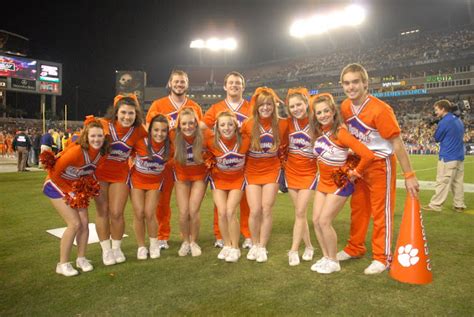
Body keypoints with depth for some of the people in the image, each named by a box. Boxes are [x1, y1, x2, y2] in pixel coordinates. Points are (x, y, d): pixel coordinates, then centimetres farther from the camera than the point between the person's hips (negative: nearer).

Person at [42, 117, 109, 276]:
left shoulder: (102, 153, -14)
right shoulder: (77, 151, -34)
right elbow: (54, 172, -24)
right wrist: (68, 191, -18)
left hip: (76, 186, 6)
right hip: (57, 185, -6)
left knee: (84, 223, -1)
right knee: (74, 224, -12)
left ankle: (81, 258, 18)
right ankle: (63, 264, 3)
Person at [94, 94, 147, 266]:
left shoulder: (139, 130, -13)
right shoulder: (103, 124, -18)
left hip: (120, 175, 1)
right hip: (99, 173, -1)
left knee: (117, 213, 0)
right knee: (102, 212, 4)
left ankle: (116, 248, 23)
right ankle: (106, 250, 21)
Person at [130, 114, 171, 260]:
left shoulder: (169, 146, -20)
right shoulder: (140, 142, -26)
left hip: (155, 181, 1)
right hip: (137, 179, 0)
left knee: (149, 214, -5)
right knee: (139, 213, -1)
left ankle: (154, 245, 20)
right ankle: (141, 247, 18)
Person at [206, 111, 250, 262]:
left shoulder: (244, 140, -24)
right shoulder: (211, 141, -23)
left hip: (237, 179, -1)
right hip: (218, 179, 1)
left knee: (230, 212, -11)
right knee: (222, 213, -5)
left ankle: (235, 248, 6)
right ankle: (227, 245, 16)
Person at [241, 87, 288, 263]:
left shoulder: (281, 125, -7)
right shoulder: (248, 125, -12)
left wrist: (280, 162, 2)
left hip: (272, 171, 1)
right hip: (252, 172, 0)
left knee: (266, 210, -1)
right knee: (255, 211, -4)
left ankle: (262, 247, 16)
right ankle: (254, 245, 20)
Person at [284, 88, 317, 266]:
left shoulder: (316, 121, -12)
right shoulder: (289, 122, -4)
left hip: (309, 171, -3)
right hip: (291, 171, 4)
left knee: (300, 212, -5)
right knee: (299, 212, 10)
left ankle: (293, 251, 5)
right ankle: (308, 246, 26)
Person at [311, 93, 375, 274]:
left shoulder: (340, 132, -23)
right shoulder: (319, 131, -1)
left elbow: (368, 155, -29)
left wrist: (355, 173, -17)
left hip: (339, 184, -7)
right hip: (323, 182, 7)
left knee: (324, 221, -8)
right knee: (316, 220, 5)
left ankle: (333, 261, 11)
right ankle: (326, 257, 21)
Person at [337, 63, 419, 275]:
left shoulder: (379, 110, -24)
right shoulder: (345, 107, -4)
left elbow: (397, 143, -20)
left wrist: (409, 175, -18)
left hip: (380, 165, -7)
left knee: (381, 211, 2)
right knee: (358, 208, 16)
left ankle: (382, 258, 17)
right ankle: (355, 248, 33)